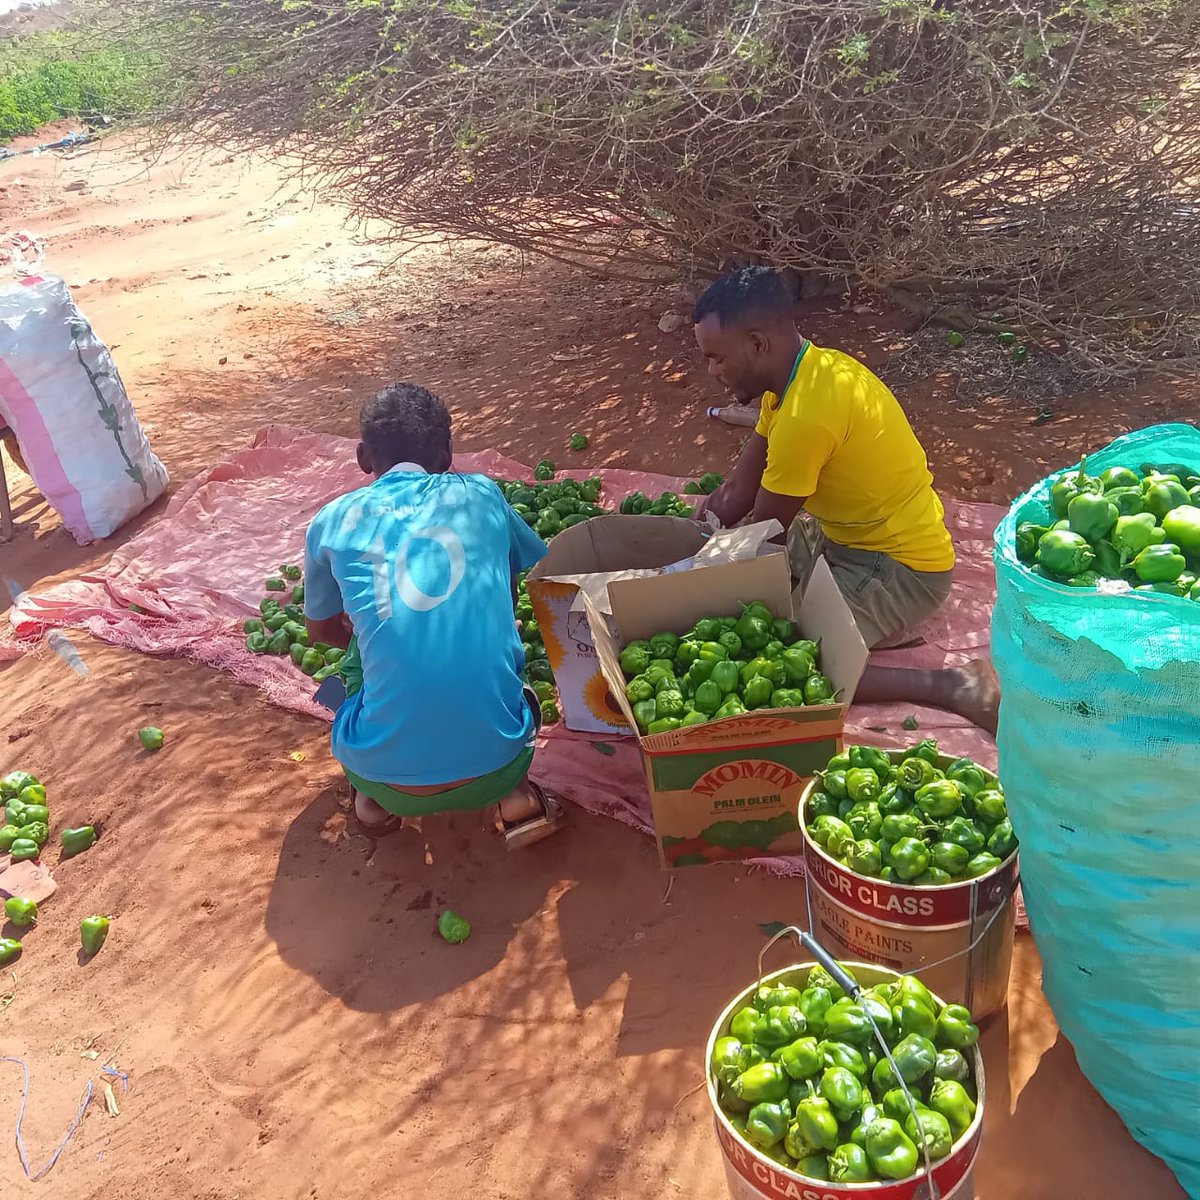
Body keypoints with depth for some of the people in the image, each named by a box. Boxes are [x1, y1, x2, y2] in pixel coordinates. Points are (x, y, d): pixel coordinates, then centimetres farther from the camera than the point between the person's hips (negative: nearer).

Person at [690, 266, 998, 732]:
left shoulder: (806, 414, -29)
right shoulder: (803, 370, 0)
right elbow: (736, 493, 6)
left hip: (900, 570, -10)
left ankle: (947, 685, -13)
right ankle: (876, 623, 10)